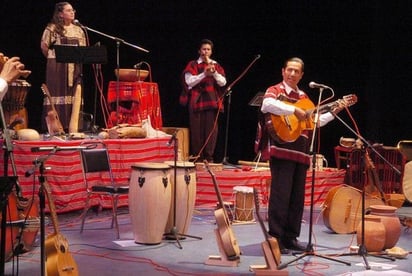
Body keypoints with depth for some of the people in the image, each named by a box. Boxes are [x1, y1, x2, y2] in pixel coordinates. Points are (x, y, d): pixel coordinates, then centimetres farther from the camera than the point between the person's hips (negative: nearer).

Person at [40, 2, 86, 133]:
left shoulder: (78, 30, 14)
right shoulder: (52, 28, -1)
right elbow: (44, 46, -1)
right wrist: (53, 58, 0)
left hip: (74, 68, 4)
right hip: (57, 67, -4)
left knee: (74, 97, -1)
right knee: (57, 96, -4)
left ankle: (72, 130, 1)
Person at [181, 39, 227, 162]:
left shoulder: (216, 66, 15)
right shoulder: (193, 65, 8)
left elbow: (223, 82, 4)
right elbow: (189, 82, -5)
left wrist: (214, 72, -12)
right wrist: (204, 74, -16)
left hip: (212, 102, 2)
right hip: (197, 101, -2)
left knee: (211, 129, -3)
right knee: (197, 130, -5)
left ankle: (209, 157, 2)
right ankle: (197, 157, 0)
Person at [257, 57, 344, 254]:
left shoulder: (303, 97, 21)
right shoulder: (275, 90, 1)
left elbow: (314, 121, 26)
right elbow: (267, 105, -23)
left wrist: (334, 112, 21)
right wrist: (294, 110, -23)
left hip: (301, 153, 7)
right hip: (281, 150, -7)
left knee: (297, 197, 9)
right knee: (281, 195, -9)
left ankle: (291, 238, 17)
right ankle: (275, 239, -4)